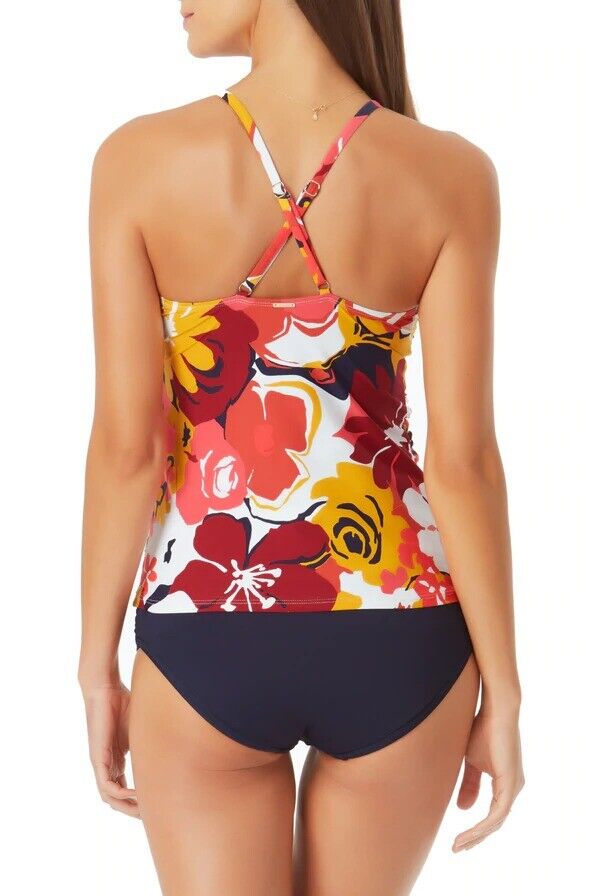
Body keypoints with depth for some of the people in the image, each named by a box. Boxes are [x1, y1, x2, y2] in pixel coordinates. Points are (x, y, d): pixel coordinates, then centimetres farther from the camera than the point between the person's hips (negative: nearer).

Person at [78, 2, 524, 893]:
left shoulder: (139, 160, -11)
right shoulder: (449, 176, -9)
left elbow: (125, 448, -10)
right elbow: (463, 459, -11)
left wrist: (98, 670, 2)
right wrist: (503, 690, 0)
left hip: (206, 650, -1)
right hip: (395, 647, 2)